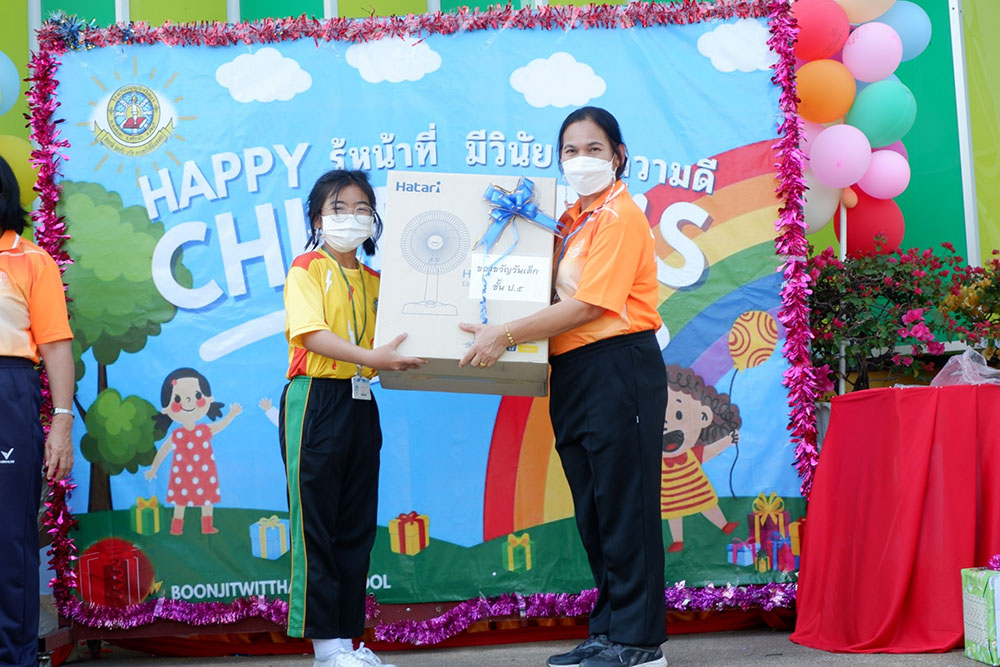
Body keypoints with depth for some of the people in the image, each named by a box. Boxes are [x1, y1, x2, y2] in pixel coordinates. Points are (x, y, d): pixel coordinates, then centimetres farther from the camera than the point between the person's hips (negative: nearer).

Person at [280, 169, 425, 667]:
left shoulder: (373, 280, 16)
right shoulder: (307, 268, -3)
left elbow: (385, 339, 17)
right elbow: (312, 334, -17)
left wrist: (397, 359, -4)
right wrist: (371, 358, -28)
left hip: (360, 403, 7)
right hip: (315, 400, -6)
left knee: (357, 526, 8)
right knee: (315, 523, -3)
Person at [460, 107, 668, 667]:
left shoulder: (620, 216, -9)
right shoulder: (573, 218, 17)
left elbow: (589, 306, -17)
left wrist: (506, 335, -18)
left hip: (620, 368, -9)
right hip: (573, 373, 9)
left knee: (625, 506, -5)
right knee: (592, 512, 12)